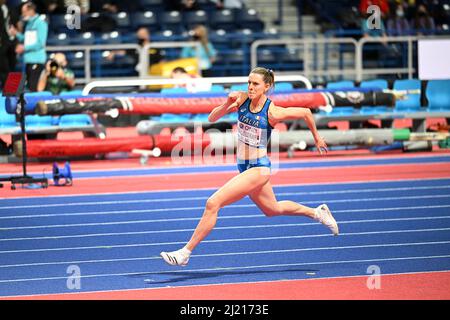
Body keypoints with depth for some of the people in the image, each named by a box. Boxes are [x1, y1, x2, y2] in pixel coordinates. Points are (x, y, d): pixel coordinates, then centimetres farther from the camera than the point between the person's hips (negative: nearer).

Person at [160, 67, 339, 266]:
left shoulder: (272, 112, -19)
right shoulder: (242, 99, -5)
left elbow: (306, 113, -5)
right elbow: (212, 118, -4)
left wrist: (317, 138, 9)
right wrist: (227, 105, -22)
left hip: (259, 168, -8)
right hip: (244, 167, 8)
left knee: (212, 203, -18)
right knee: (273, 209, 28)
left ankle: (185, 253, -12)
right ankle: (317, 213, 49)